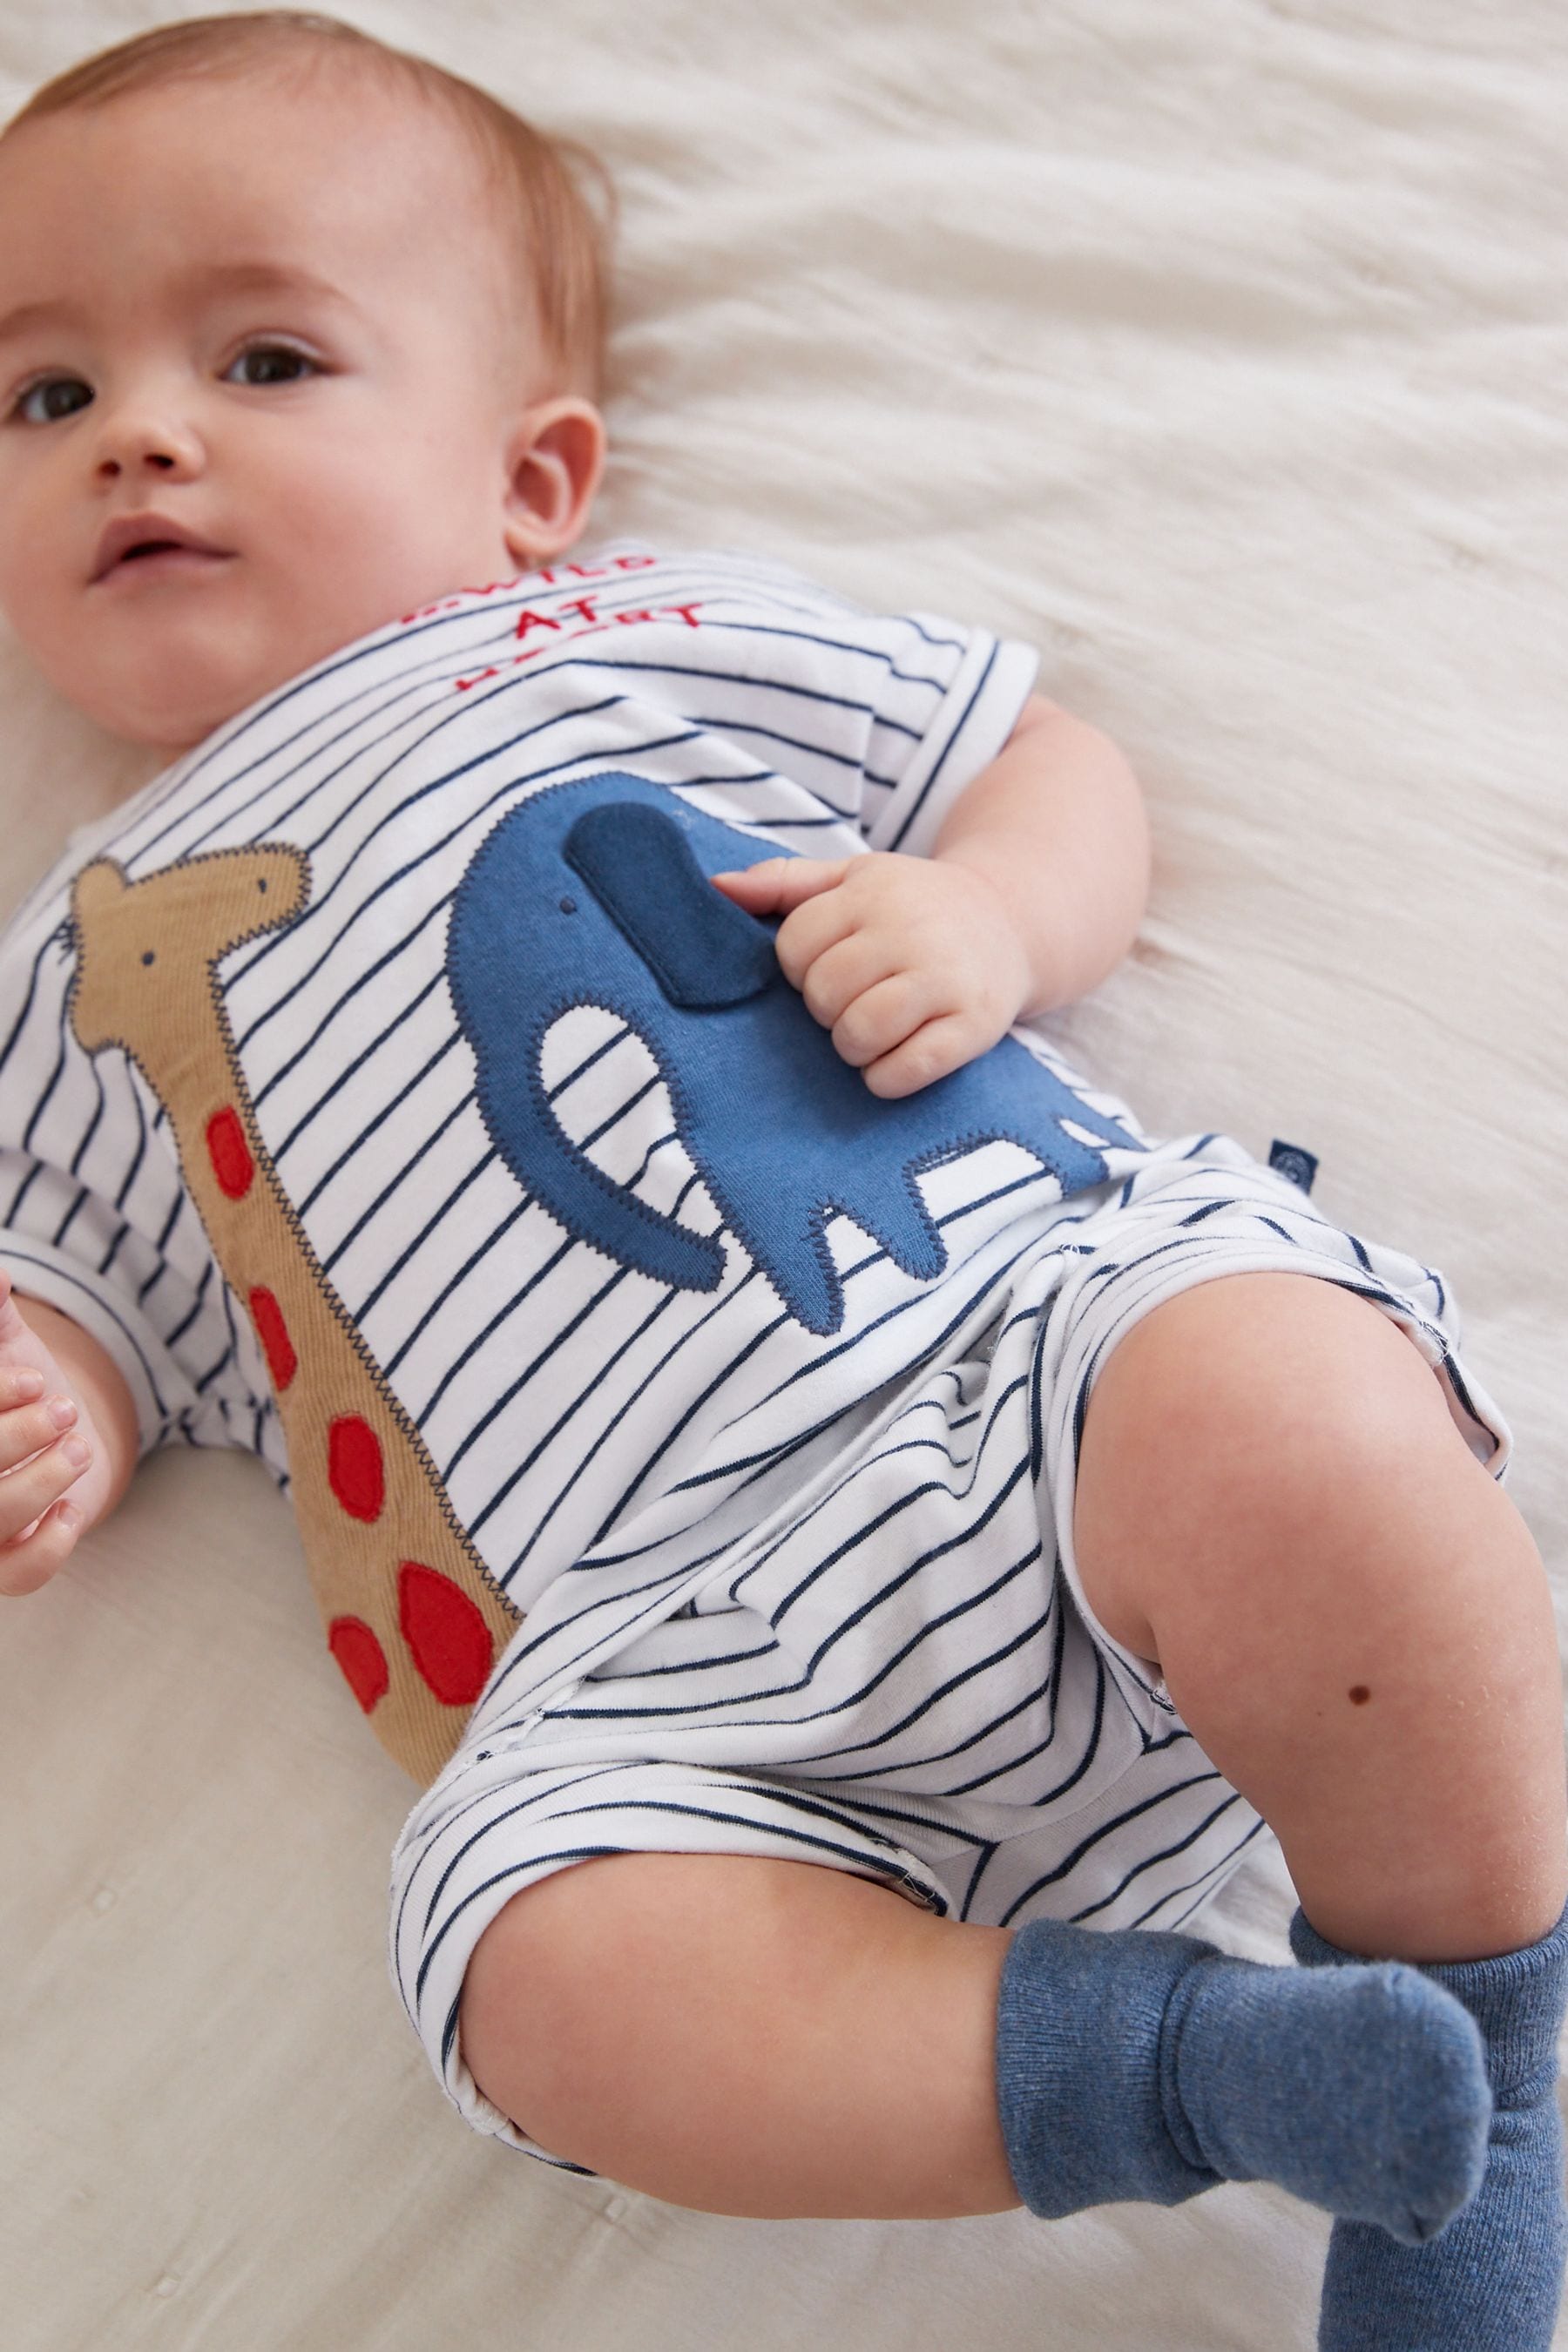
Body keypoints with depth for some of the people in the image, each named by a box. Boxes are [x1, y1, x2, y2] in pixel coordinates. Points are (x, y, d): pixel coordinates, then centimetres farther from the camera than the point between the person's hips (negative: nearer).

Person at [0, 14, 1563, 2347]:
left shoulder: (665, 640, 19)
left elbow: (1055, 761, 20)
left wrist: (983, 917, -3)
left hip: (1047, 1307, 0)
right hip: (677, 1642, 1)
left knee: (1287, 1432, -33)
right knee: (555, 1971, -28)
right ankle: (1199, 2060, -16)